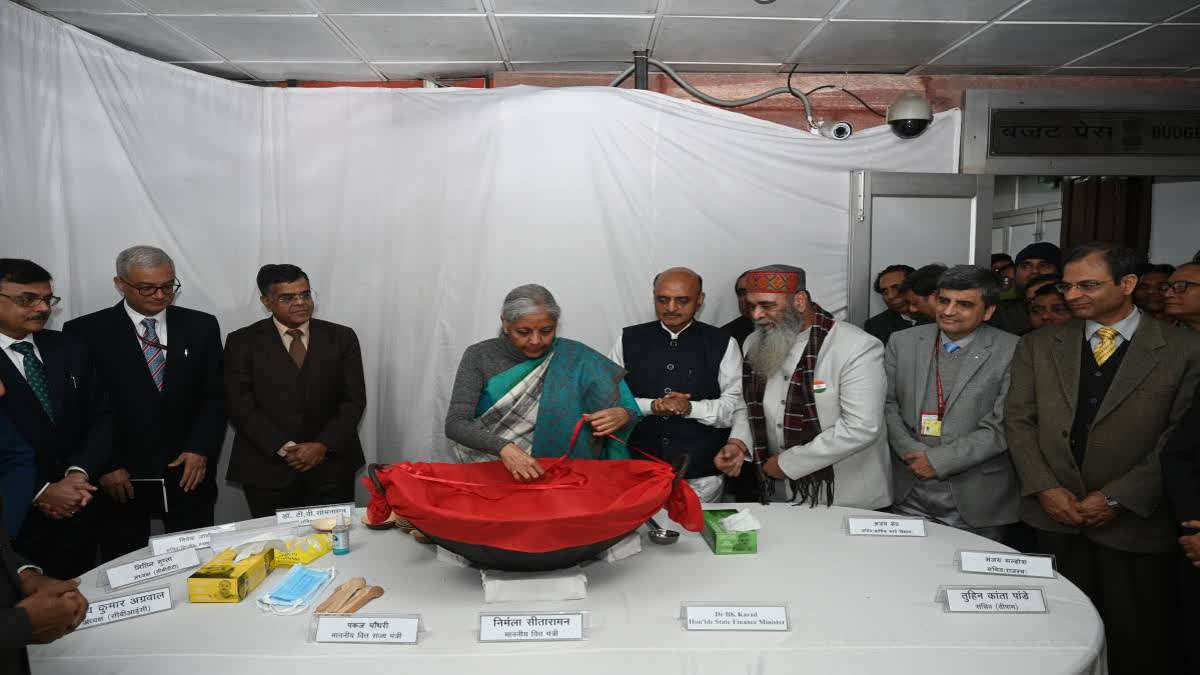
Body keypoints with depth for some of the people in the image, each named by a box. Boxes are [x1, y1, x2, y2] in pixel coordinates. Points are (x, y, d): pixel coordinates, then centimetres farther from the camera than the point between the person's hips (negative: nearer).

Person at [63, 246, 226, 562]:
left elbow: (215, 396, 5)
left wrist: (200, 450, -6)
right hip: (119, 478, -1)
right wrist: (104, 467, -7)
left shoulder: (201, 326, 5)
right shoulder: (84, 332, -1)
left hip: (187, 473, 2)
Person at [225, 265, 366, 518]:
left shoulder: (341, 337, 3)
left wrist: (323, 445, -11)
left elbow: (354, 400, 0)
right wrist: (285, 448, -14)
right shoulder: (243, 342, 0)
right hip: (267, 469, -1)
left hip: (331, 465, 1)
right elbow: (241, 407, -6)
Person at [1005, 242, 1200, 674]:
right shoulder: (1037, 346, 6)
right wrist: (1044, 488, -7)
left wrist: (1117, 498, -12)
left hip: (1136, 523, -2)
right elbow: (1018, 420, 4)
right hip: (1053, 515, 2)